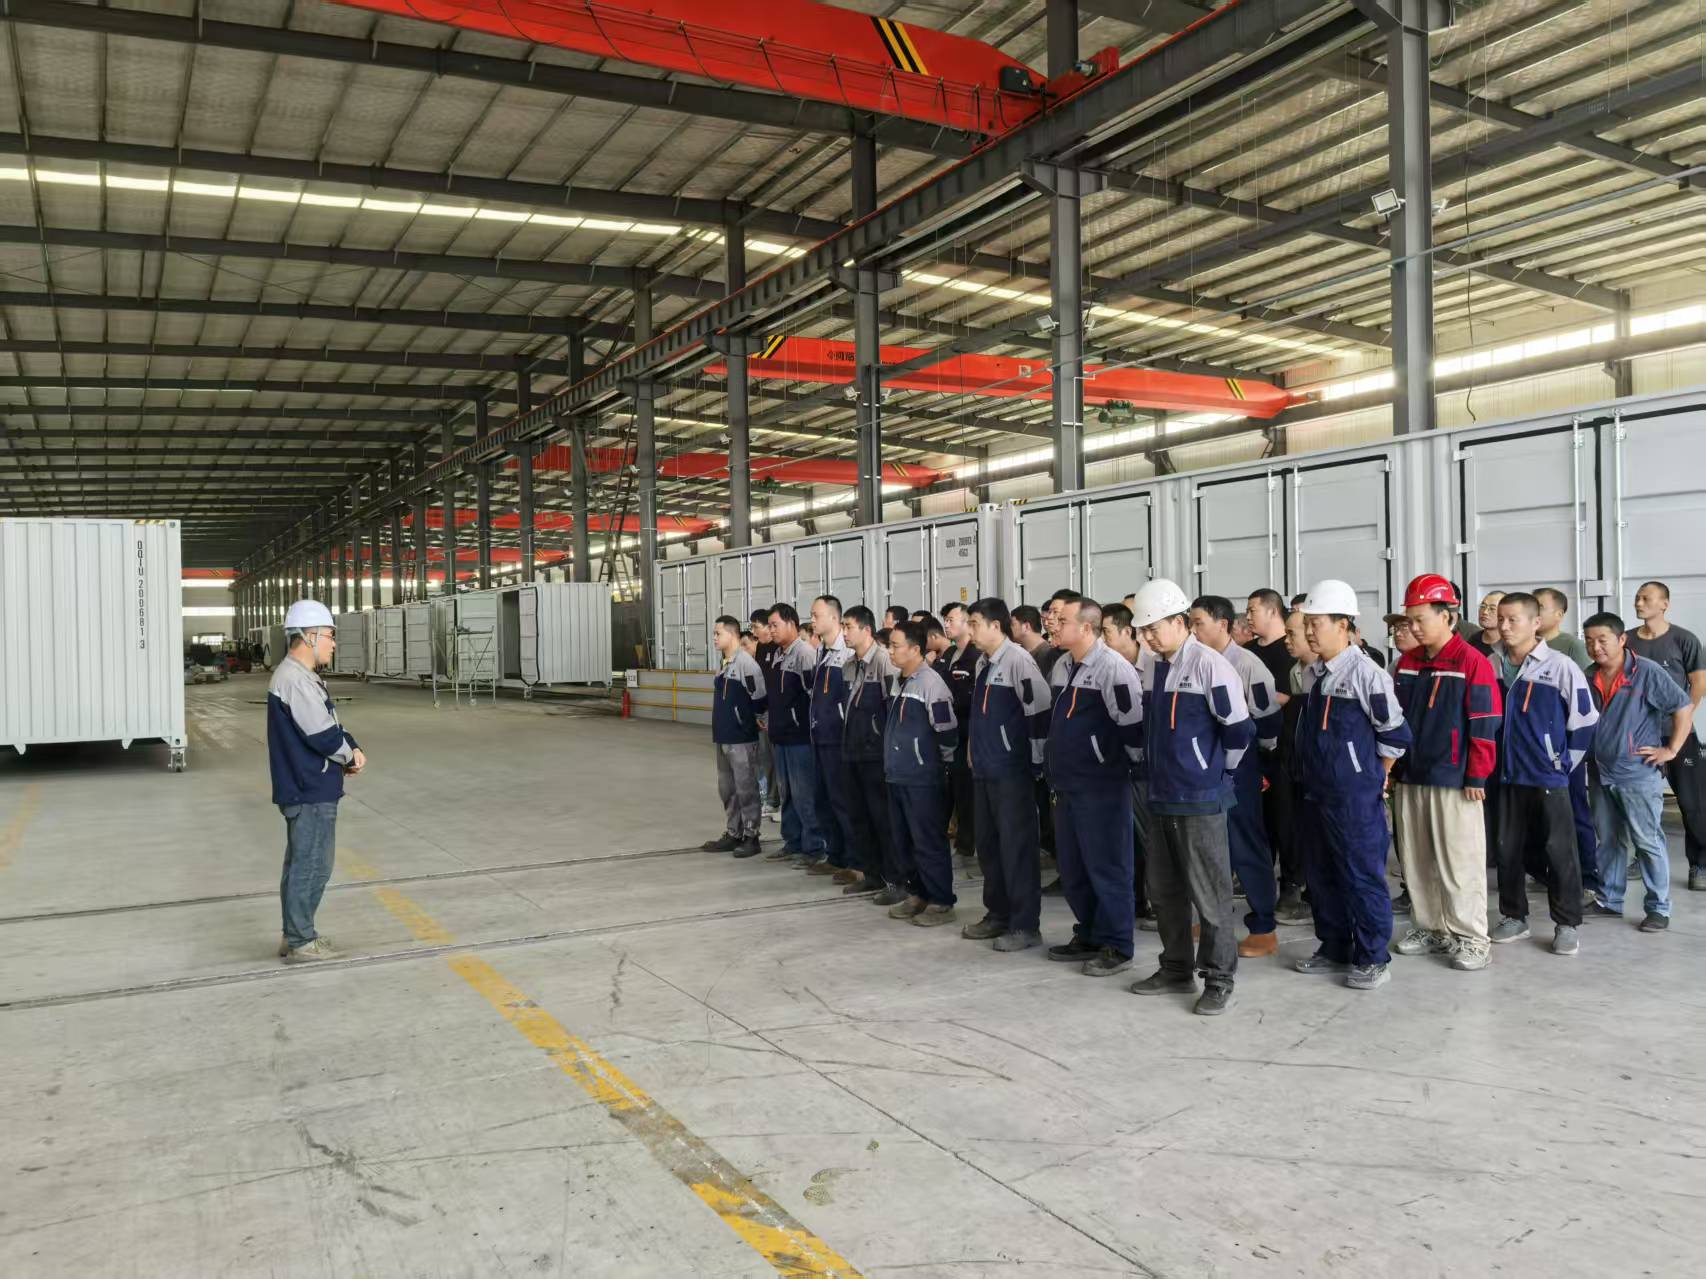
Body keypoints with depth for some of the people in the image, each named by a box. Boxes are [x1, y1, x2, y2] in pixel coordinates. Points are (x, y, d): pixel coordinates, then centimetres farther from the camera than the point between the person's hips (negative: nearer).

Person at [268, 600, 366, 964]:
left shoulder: (303, 677, 14)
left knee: (302, 863, 17)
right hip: (311, 792, -11)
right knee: (312, 865, -2)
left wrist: (352, 748, -2)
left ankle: (295, 935, 27)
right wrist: (349, 756, -6)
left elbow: (330, 725, 16)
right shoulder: (294, 680, -20)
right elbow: (322, 735, -23)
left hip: (307, 789, 11)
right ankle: (300, 943, 7)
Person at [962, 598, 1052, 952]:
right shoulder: (981, 664, 12)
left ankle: (1026, 926, 6)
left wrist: (1035, 761, -14)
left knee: (1017, 846, -2)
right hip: (984, 769, 9)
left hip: (1012, 771, -8)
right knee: (988, 844, 14)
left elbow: (1040, 710, -18)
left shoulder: (1018, 660, -15)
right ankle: (998, 914, 27)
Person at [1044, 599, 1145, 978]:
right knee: (1072, 868, 15)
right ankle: (1088, 936, 28)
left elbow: (1133, 722, -17)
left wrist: (1123, 761, -5)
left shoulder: (1113, 667, -16)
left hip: (1102, 786, -9)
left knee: (1106, 867, 0)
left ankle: (1117, 946, 11)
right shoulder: (1061, 666, 11)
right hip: (1066, 784, 9)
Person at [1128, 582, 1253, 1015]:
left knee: (1210, 893, 1)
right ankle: (1176, 969, 29)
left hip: (1200, 799, -8)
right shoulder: (1153, 670, 9)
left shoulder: (1210, 665, -14)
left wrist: (1217, 772, -1)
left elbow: (1240, 730, -12)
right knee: (1164, 890, 15)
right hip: (1162, 796, 8)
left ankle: (1218, 979, 13)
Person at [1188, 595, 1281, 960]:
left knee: (1248, 848, 0)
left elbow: (1268, 718, -10)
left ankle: (1264, 930, 9)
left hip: (1236, 769, -6)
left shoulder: (1247, 664, -11)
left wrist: (1258, 757, -1)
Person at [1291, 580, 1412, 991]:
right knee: (1320, 874, 15)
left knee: (1362, 875, 0)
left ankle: (1372, 958, 13)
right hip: (1315, 791, 8)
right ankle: (1334, 948, 28)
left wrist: (1372, 777, -1)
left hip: (1355, 796, -8)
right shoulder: (1311, 675, 9)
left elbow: (1396, 734, -10)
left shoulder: (1366, 674, -15)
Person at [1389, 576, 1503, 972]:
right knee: (1415, 860, 12)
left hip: (1454, 780, -7)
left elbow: (1484, 726, -12)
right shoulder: (1407, 663, 10)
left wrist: (1477, 778, -13)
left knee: (1460, 862, -1)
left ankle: (1470, 938, 9)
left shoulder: (1472, 663, -10)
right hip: (1409, 778, 7)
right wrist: (1391, 766, 14)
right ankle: (1429, 928, 24)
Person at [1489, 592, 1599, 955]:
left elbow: (1586, 719, -5)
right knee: (1508, 850, 11)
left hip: (1549, 777, -4)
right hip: (1507, 776, 4)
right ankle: (1513, 916, 24)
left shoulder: (1560, 667, -10)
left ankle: (1567, 924, 14)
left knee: (1558, 851, 3)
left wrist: (1564, 762, -2)